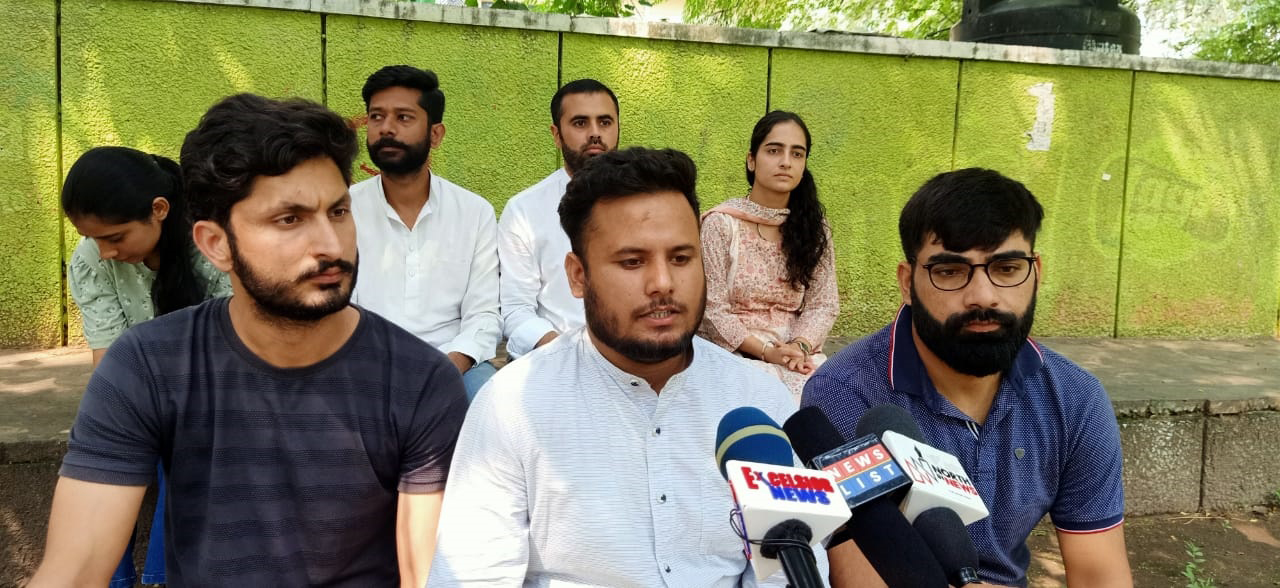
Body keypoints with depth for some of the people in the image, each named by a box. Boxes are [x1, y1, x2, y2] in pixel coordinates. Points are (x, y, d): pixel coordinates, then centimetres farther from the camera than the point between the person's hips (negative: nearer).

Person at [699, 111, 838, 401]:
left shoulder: (814, 227, 10)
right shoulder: (721, 224, -3)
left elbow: (823, 304, 5)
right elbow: (712, 309, -6)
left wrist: (800, 347, -15)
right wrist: (766, 352, -16)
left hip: (798, 354, 3)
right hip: (733, 353, -3)